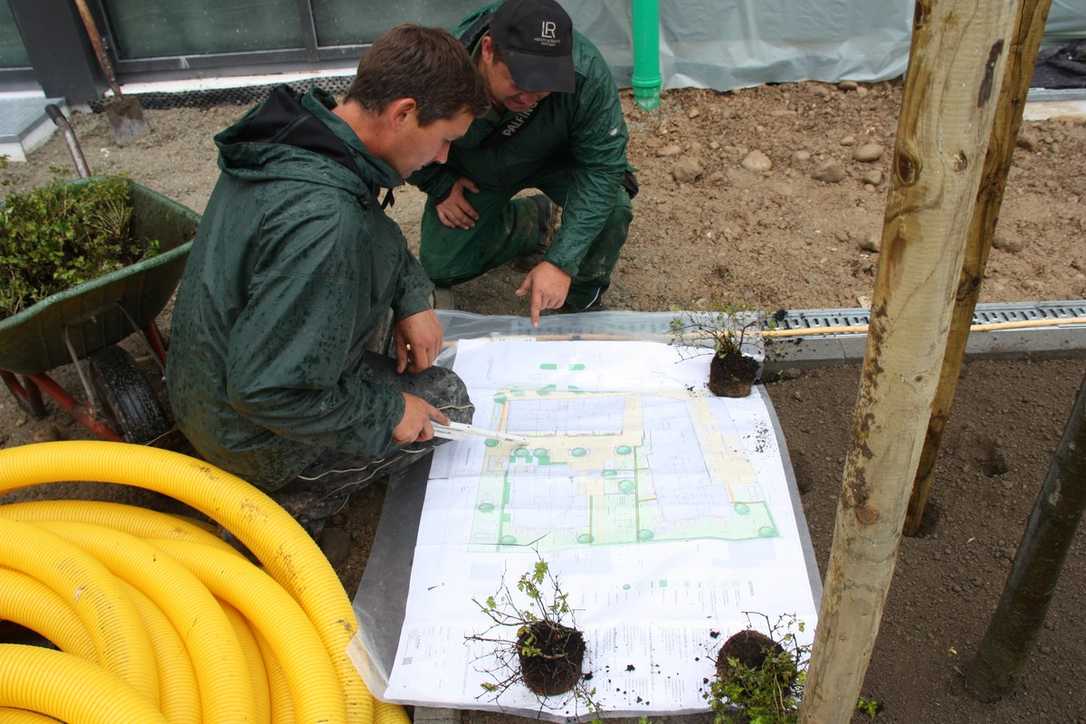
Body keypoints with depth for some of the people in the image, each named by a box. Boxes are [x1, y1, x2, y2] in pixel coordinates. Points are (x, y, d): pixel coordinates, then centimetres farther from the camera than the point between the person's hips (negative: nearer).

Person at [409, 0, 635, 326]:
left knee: (611, 205, -31)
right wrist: (439, 186, -15)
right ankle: (531, 220, 24)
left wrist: (561, 262, -39)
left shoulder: (587, 71, -38)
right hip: (474, 172, 2)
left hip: (556, 159, -1)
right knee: (441, 270, 1)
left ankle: (584, 298, 0)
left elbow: (601, 165, -33)